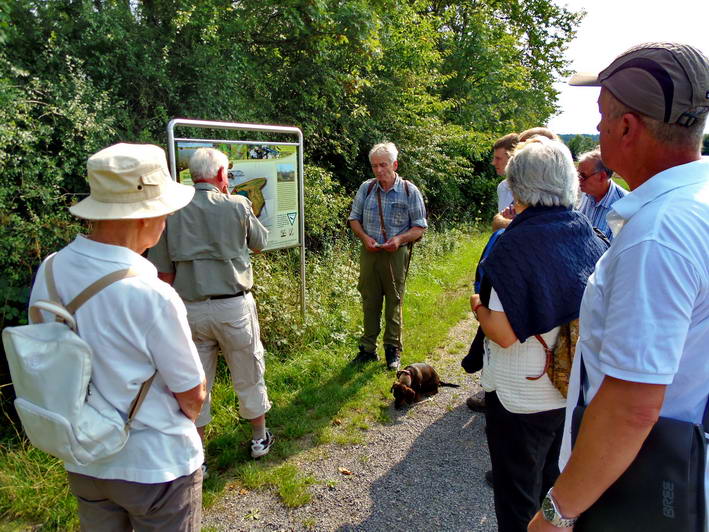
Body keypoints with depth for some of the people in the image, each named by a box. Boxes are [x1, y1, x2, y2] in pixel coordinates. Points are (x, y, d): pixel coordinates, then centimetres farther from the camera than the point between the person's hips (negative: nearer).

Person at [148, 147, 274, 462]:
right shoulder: (237, 206, -8)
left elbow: (164, 272, -1)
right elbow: (259, 243, 10)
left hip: (190, 309, 2)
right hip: (233, 306, -2)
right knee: (248, 376, 17)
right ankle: (259, 439, 35)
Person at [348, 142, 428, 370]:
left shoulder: (410, 191, -3)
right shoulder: (366, 188, 4)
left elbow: (420, 227, -1)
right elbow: (354, 218, 10)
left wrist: (400, 239, -19)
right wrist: (365, 237, -9)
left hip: (396, 254, -2)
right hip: (369, 252, 2)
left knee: (394, 302, 5)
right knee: (369, 300, 8)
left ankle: (393, 350, 19)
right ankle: (368, 348, 20)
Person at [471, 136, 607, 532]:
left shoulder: (516, 244, -23)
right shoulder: (589, 236, -5)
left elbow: (505, 334, -26)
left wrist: (478, 307, -6)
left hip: (523, 398, -6)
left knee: (519, 499, 17)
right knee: (557, 485, 27)